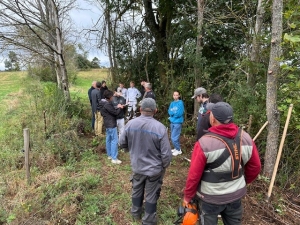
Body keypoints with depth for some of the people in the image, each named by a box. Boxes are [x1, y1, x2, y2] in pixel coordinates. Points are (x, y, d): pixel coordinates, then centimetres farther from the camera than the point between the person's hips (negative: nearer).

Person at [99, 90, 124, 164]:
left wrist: (117, 107, 5)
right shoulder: (107, 104, -23)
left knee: (108, 140, 16)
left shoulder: (104, 103, 8)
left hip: (108, 124, 11)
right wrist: (120, 108, -3)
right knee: (114, 141, -5)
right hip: (111, 124, -10)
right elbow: (115, 113, -20)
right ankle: (114, 158, -1)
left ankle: (110, 155, 27)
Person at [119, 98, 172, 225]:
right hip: (154, 169, -3)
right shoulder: (160, 128, -25)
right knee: (151, 196, 17)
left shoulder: (130, 124, -15)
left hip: (137, 166, 3)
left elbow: (122, 144, 0)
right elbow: (166, 154, -20)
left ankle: (136, 213, 50)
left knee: (137, 191, 27)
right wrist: (164, 167, 0)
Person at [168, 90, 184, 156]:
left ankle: (178, 150, 10)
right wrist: (175, 112, -13)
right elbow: (169, 112, 3)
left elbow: (180, 113, -16)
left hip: (178, 122, -7)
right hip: (172, 122, 7)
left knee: (174, 137, -6)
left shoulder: (180, 103, -10)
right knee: (176, 136, 17)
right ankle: (176, 148, 31)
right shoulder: (172, 103, 9)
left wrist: (172, 112, -5)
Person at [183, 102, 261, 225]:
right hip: (236, 194, 5)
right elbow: (255, 167, 2)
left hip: (211, 197, -4)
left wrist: (187, 196, -3)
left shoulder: (204, 142, -27)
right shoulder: (246, 138, -10)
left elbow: (194, 175, -19)